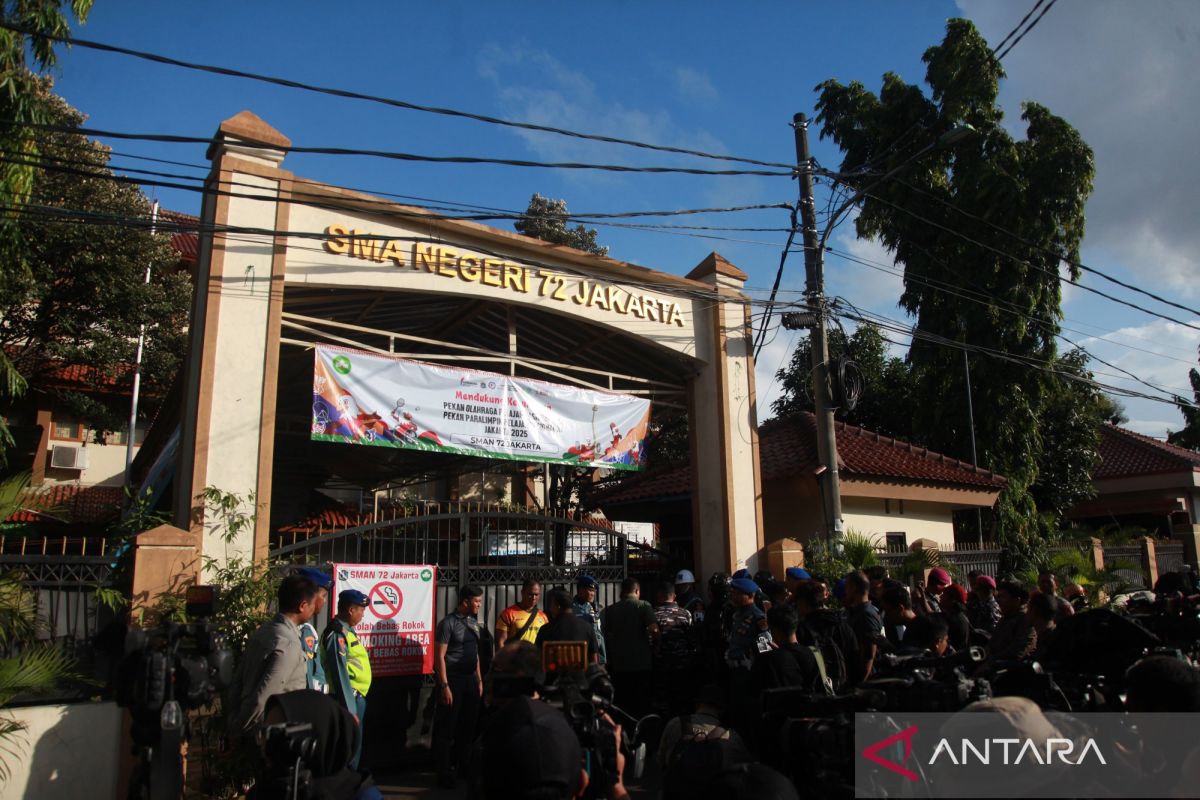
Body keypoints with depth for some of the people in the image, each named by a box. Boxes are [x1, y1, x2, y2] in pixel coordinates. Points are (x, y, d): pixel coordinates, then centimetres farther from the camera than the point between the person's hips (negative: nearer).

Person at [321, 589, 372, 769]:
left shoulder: (346, 630, 12)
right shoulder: (337, 633, -19)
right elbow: (340, 673, -22)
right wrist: (350, 710, -22)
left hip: (356, 696, 10)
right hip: (348, 698, -10)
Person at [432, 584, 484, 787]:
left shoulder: (473, 621, 11)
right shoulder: (448, 623, -12)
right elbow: (439, 656, -14)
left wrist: (479, 680, 15)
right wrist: (444, 686, -18)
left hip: (470, 679, 7)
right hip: (452, 679, -7)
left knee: (468, 725, 15)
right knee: (447, 727, 2)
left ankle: (460, 764, 31)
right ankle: (444, 772, 13)